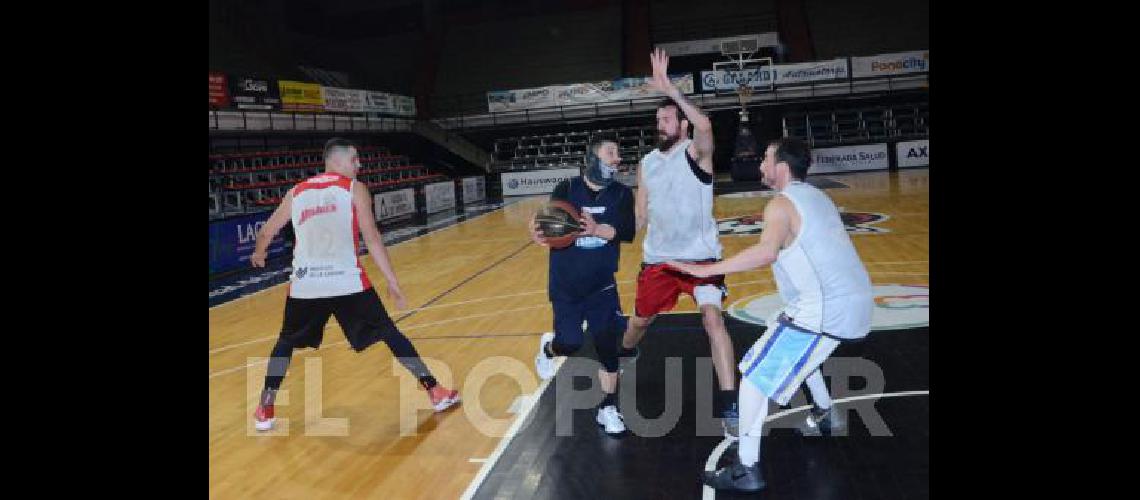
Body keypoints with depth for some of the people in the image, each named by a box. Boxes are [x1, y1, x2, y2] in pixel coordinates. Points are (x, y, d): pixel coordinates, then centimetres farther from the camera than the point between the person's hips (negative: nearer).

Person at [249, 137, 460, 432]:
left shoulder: (296, 192, 14)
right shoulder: (354, 189, 2)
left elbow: (265, 233, 23)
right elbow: (372, 239, -5)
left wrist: (258, 255, 45)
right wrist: (392, 282, -3)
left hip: (304, 286, 3)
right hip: (348, 284, -3)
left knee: (286, 343, 26)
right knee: (390, 334, 11)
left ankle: (265, 410, 25)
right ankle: (435, 392, 13)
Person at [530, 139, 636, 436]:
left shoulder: (621, 194, -4)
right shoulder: (566, 189, -6)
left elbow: (627, 232, -17)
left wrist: (597, 229, -35)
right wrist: (538, 233, -32)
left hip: (602, 286, 1)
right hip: (565, 286, -1)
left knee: (607, 344, -4)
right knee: (570, 343, 1)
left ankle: (608, 408, 14)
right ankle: (547, 348, 40)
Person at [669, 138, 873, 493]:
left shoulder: (781, 204, -11)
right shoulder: (815, 196, 17)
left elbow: (767, 251, -30)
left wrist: (704, 270, -32)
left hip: (824, 310, -9)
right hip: (854, 302, 9)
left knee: (755, 375, -4)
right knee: (799, 352, 36)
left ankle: (746, 471, -4)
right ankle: (826, 414, 47)